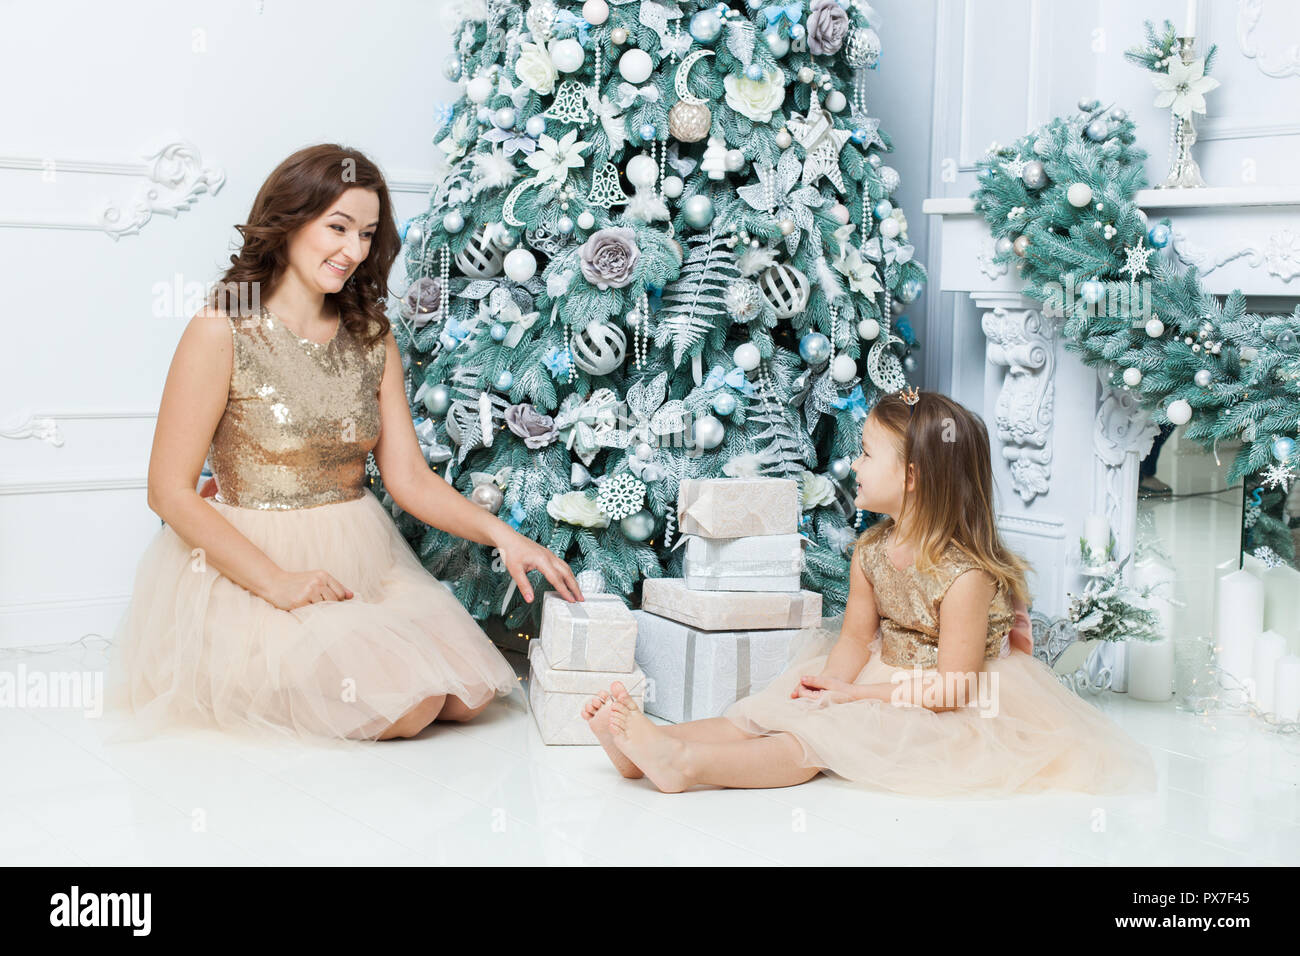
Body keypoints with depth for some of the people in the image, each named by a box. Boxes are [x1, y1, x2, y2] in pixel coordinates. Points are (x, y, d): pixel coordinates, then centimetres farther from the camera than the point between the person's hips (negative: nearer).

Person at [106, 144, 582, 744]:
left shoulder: (372, 338, 10)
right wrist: (277, 582, -19)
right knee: (408, 705, -23)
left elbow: (409, 477, 5)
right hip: (248, 568, -6)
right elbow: (170, 492, -11)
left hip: (362, 564, 6)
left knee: (468, 694, -13)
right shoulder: (222, 333, -9)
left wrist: (500, 533, -12)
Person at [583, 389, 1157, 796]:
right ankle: (643, 747, -27)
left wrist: (856, 693, -22)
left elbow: (954, 688, -23)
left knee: (819, 737, -26)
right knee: (778, 706, -13)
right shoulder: (870, 553, 1)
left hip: (944, 717, -7)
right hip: (883, 687, 7)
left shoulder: (965, 574, -24)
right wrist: (832, 682, -20)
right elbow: (856, 639, 3)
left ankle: (685, 763, -40)